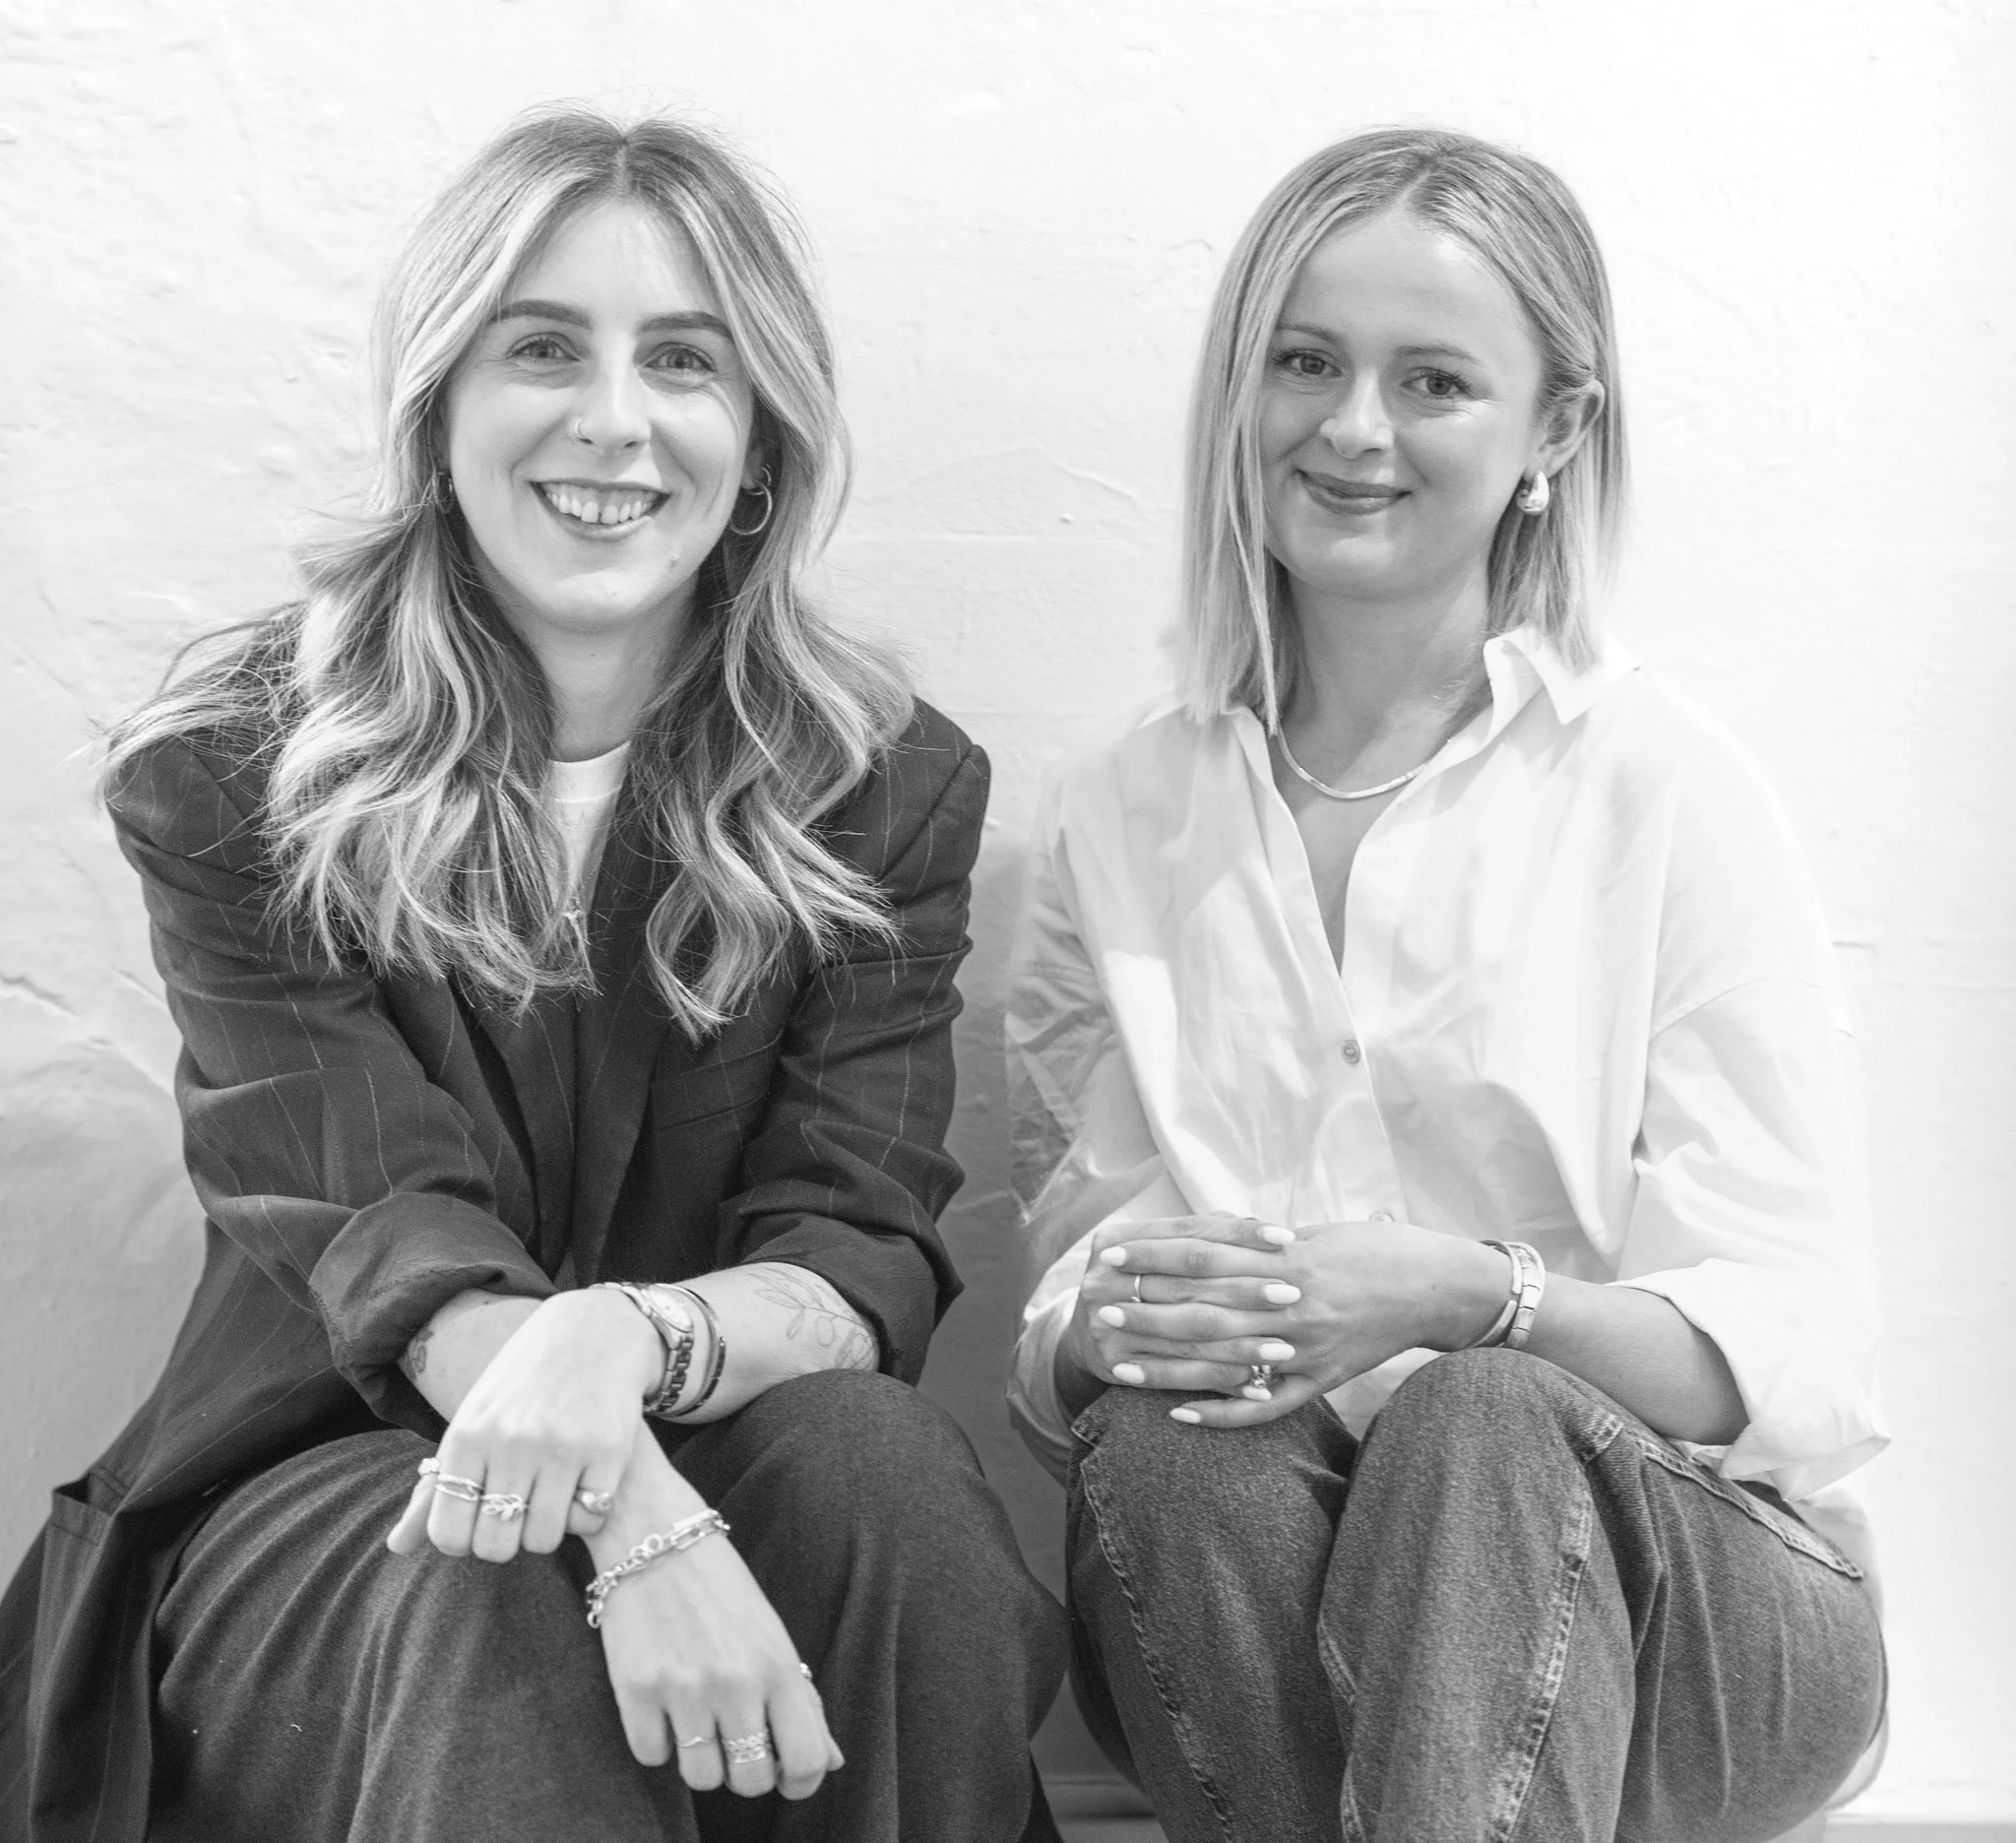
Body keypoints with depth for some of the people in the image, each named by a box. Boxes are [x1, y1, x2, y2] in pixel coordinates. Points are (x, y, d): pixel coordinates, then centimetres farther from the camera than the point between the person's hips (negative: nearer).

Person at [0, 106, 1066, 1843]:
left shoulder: (890, 785, 1)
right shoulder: (232, 777, -4)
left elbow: (861, 1253, -10)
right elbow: (377, 1238, -16)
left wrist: (631, 1342, -35)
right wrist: (640, 1513, -36)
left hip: (728, 1446, 3)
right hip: (327, 1489, -3)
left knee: (872, 1461, -29)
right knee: (488, 1594, -35)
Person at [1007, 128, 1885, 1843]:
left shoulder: (1669, 792, -2)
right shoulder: (1114, 814, 8)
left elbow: (1789, 1360, -7)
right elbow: (1060, 1291, 7)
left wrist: (1472, 1295, -26)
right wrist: (1113, 1329, -17)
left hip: (1650, 1577, -2)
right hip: (1229, 1578, 3)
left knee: (1479, 1425, -34)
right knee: (1175, 1447, -30)